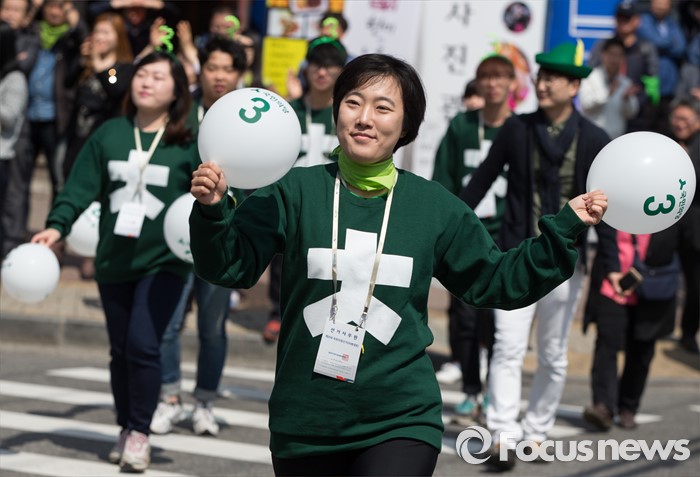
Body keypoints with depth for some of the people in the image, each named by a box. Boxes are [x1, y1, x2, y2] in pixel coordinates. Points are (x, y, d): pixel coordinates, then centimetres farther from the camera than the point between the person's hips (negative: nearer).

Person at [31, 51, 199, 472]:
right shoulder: (109, 134, 4)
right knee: (121, 350, 11)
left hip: (164, 262, -3)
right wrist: (57, 225, -11)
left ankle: (140, 434, -1)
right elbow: (81, 186, 1)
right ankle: (127, 430, 25)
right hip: (114, 260, 4)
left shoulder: (189, 144, -3)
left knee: (143, 343, -15)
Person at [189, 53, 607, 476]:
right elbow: (230, 266, -6)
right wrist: (212, 210, -24)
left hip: (402, 422, 0)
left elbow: (497, 281, 11)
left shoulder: (434, 206, 3)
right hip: (304, 425, 1)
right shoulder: (296, 191, -2)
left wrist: (564, 228, 4)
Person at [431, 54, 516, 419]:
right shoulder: (461, 127, 8)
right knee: (464, 314, 1)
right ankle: (471, 390, 10)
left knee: (497, 316, -4)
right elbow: (443, 181, 7)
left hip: (506, 236, -2)